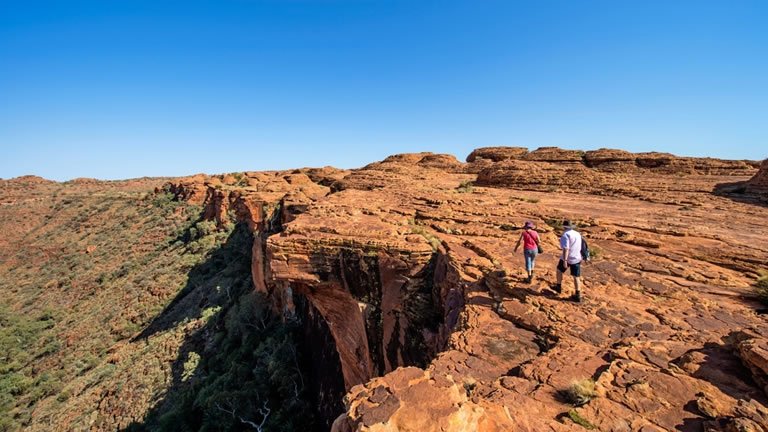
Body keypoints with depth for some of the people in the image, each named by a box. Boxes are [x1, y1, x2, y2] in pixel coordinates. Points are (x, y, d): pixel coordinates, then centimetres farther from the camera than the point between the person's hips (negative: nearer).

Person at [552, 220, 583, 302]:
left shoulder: (565, 235, -15)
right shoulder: (578, 234, 9)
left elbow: (566, 248, -25)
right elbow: (579, 247, 20)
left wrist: (565, 261, -27)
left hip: (567, 258, -6)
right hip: (577, 258, 6)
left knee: (559, 270, 19)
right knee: (576, 276, 7)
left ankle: (559, 287, 30)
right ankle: (578, 295, 8)